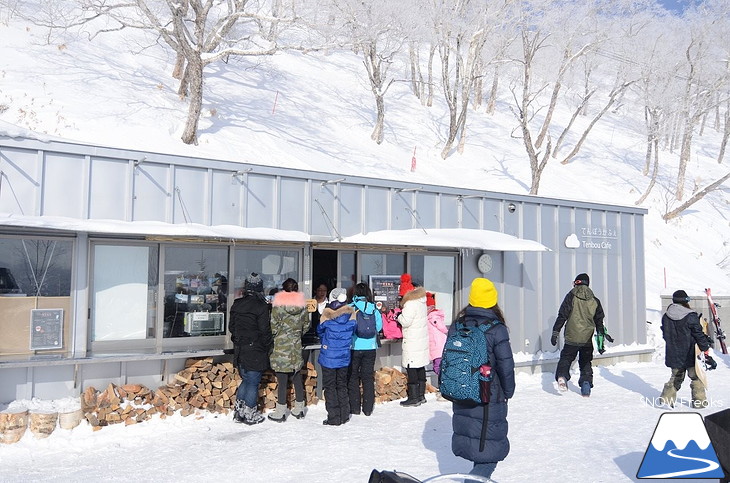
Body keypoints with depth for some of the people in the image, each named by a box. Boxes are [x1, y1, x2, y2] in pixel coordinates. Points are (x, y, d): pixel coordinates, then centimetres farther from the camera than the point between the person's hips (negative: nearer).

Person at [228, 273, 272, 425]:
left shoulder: (236, 305, 4)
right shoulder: (261, 306, -16)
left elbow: (231, 327, 11)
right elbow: (265, 331, -14)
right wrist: (269, 347, -1)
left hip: (240, 350, 6)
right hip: (255, 351, -6)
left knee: (245, 380, 19)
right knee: (253, 382, 4)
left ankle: (239, 412, 22)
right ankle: (250, 415, 12)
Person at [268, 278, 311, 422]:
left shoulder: (278, 304, -10)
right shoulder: (302, 304, 2)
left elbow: (274, 326, -9)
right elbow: (306, 325, 11)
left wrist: (274, 335, 11)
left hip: (281, 346, -4)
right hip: (296, 345, 4)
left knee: (282, 379, 0)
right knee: (297, 377, 13)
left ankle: (280, 412, 7)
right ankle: (299, 409, 23)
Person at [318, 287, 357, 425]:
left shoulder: (326, 314, -14)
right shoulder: (351, 313, -8)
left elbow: (320, 331, 1)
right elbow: (353, 331, 5)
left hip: (328, 357, -3)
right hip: (344, 357, 3)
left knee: (330, 387, 7)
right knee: (342, 385, 17)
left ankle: (333, 418, 9)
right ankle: (344, 416, 22)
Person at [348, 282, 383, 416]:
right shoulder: (374, 308, -3)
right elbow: (379, 326, 2)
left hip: (354, 346, -2)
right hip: (370, 347, 2)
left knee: (353, 377, 10)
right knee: (368, 377, 11)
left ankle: (354, 407, 12)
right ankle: (368, 408, 14)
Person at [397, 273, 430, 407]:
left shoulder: (411, 303, -18)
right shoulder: (421, 300, 11)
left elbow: (405, 322, -20)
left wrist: (399, 316, -2)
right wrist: (402, 313, 11)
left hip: (412, 341, -9)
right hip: (422, 338, 9)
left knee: (411, 369, -3)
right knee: (420, 367, 14)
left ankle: (414, 397, 1)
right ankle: (421, 395, 21)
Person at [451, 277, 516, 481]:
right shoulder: (496, 329, -14)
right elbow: (506, 366, -11)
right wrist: (508, 392, 5)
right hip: (490, 400, -5)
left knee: (472, 443, 19)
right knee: (491, 449, 4)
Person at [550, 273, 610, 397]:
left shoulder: (571, 296, -4)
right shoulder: (594, 300, 7)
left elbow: (562, 315, -8)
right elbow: (599, 320, 13)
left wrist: (555, 332, -5)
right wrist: (602, 334, 25)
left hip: (571, 337, -3)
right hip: (587, 339, 3)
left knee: (566, 358, 6)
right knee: (586, 362, 15)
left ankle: (562, 376, -17)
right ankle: (586, 383, 9)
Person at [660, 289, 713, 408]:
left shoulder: (665, 317, -1)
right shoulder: (691, 317, -17)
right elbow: (699, 335, -11)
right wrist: (706, 349, 0)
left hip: (674, 355, 4)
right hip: (690, 355, -4)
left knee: (676, 376, 18)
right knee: (696, 377, 13)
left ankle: (666, 398, 12)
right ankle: (699, 401, 22)